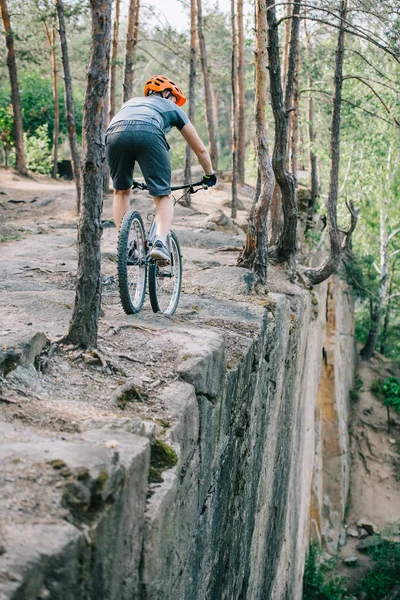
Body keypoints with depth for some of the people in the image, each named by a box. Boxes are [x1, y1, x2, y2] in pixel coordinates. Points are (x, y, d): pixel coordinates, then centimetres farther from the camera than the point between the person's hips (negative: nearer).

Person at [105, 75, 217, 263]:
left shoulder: (131, 102, 45)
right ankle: (160, 242, -13)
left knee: (121, 191, 23)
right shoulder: (172, 108, 35)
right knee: (163, 196, 9)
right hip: (149, 135, -3)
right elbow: (200, 149, 38)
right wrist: (209, 175, 54)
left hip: (115, 134, 3)